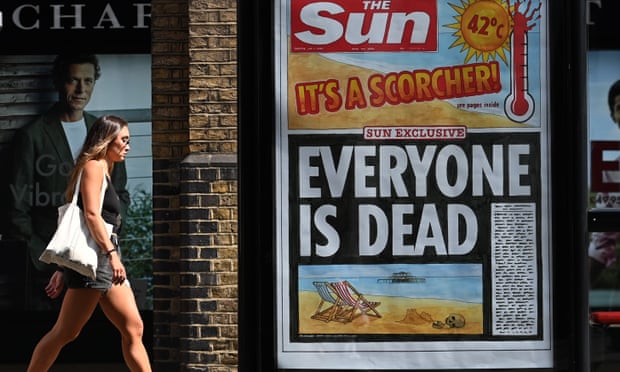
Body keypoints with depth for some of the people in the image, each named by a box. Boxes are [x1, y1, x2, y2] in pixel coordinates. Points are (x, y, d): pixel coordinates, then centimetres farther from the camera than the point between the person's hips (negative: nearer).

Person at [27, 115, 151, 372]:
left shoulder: (104, 171, 24)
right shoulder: (93, 167, -3)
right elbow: (91, 214, -17)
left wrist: (63, 269, 18)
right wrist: (112, 253, -26)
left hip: (107, 260, 10)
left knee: (133, 329, 0)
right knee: (65, 332, -7)